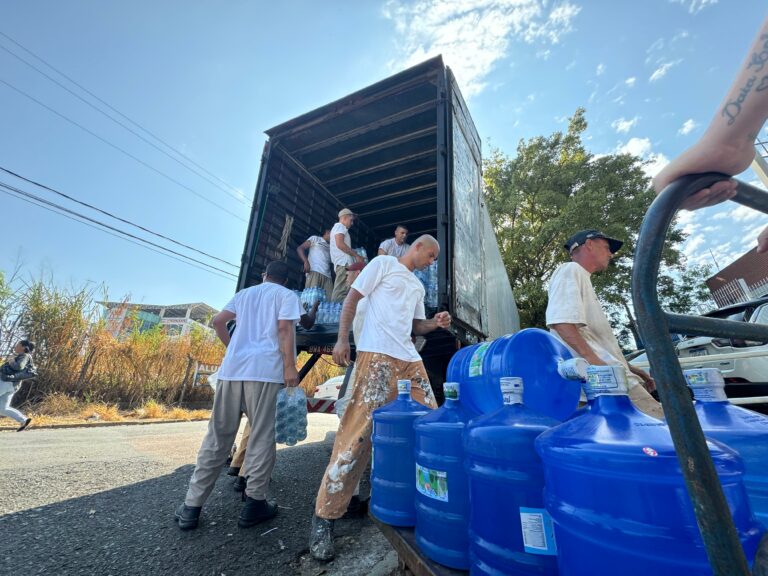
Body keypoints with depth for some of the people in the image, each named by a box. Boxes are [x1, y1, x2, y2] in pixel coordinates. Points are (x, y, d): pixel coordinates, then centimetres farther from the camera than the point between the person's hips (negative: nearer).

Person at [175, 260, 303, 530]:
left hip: (233, 368, 5)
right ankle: (254, 504, 10)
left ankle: (191, 507, 16)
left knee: (217, 436, 12)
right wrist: (290, 366, -9)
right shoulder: (287, 295, 8)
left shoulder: (245, 292, 24)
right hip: (264, 369, -5)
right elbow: (284, 328, -8)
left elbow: (218, 321, 17)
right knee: (261, 437, 4)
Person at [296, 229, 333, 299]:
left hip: (327, 276, 5)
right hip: (314, 272, -5)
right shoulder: (315, 238, 18)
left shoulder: (330, 247, 30)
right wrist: (306, 262, -8)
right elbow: (300, 248, 8)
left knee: (329, 299, -12)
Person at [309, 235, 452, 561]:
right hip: (377, 354, -8)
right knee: (360, 429, -12)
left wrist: (435, 324, 5)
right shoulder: (383, 264, 4)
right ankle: (324, 516, 1)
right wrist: (342, 339, -12)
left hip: (410, 359, 8)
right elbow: (351, 299, -2)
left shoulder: (418, 286, 24)